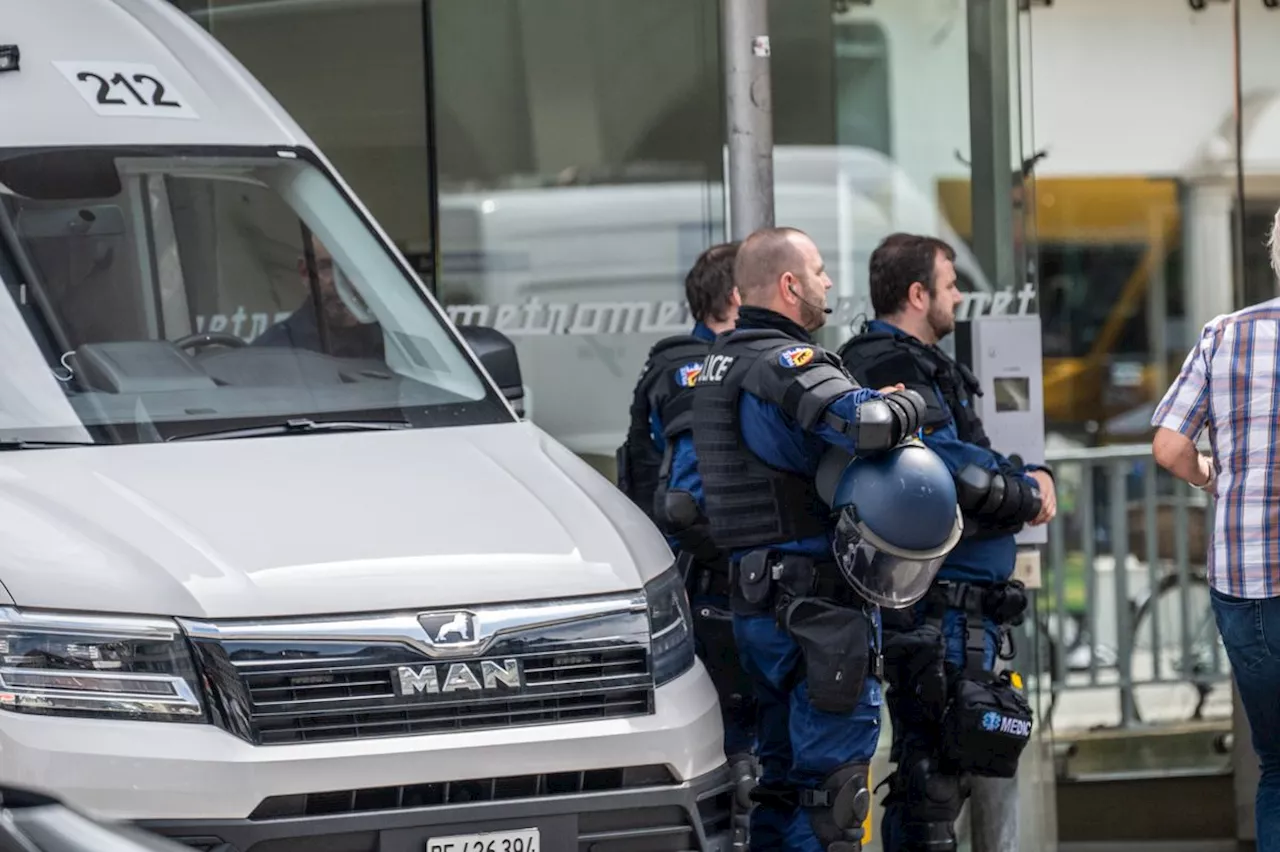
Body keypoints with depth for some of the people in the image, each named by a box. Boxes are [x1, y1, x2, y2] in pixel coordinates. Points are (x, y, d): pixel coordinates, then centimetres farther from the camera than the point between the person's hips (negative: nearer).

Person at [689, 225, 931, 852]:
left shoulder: (718, 362, 14)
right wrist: (909, 404, -12)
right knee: (832, 781, -6)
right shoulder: (787, 364, -16)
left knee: (783, 774, 17)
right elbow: (865, 424, -34)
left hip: (752, 600, 9)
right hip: (818, 605, -9)